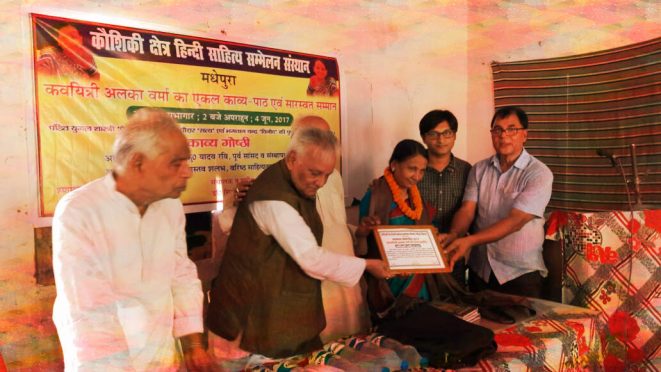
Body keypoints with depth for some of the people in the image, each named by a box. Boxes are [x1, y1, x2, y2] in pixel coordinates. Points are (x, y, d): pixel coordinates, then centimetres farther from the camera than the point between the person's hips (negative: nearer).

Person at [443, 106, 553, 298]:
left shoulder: (539, 173, -12)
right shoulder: (479, 169, 3)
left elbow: (515, 221, -21)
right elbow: (467, 210, -6)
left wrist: (469, 241, -30)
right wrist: (454, 235, -28)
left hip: (520, 274, -4)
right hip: (480, 269, 4)